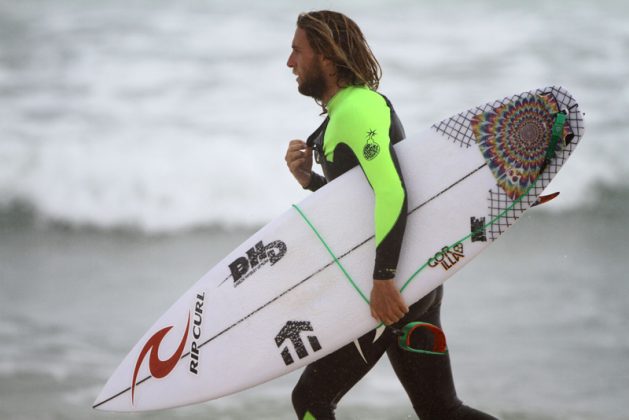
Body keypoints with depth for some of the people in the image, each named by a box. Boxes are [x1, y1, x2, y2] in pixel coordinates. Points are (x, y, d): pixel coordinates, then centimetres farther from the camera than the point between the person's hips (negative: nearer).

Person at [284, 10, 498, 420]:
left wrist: (383, 278, -30)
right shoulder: (348, 110, 19)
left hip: (393, 283, -10)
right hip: (414, 280, 10)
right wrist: (309, 180, 7)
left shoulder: (356, 108, -14)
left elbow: (392, 191, -26)